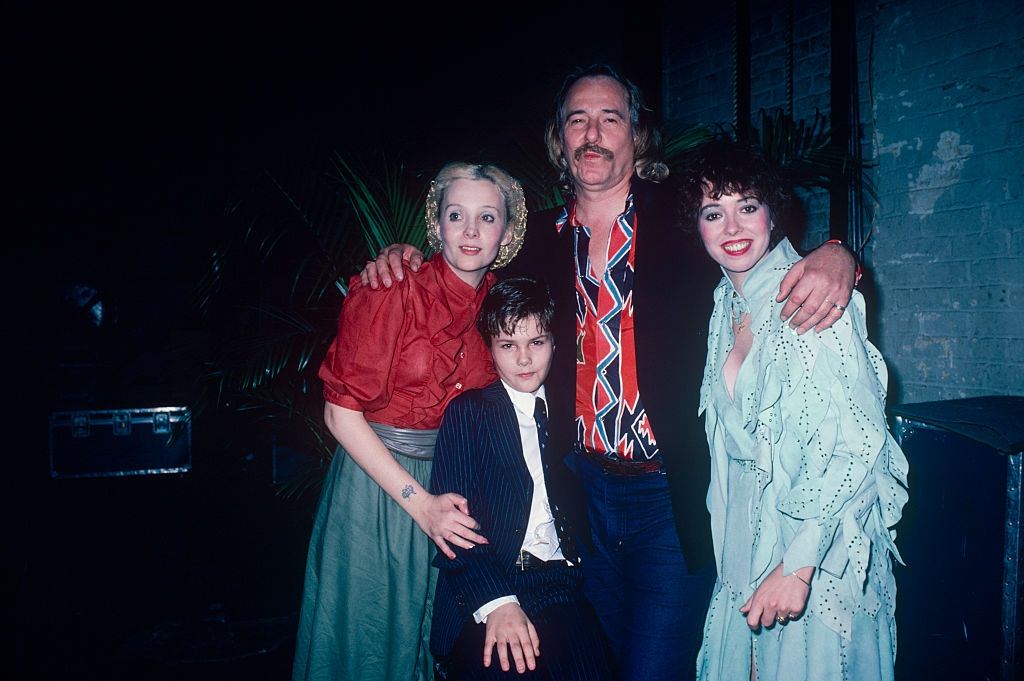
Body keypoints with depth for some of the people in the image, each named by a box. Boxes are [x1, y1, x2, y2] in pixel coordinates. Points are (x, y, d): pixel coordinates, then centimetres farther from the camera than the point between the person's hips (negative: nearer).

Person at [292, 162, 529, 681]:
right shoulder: (394, 293, -16)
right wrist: (419, 502, -20)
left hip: (448, 486, 5)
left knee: (427, 633, 18)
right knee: (364, 639, 10)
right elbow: (340, 411, -16)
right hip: (375, 480, -4)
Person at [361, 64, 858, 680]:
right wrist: (402, 260, 1)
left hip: (672, 496, -4)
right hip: (583, 491, 4)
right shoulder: (542, 240, 6)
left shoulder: (682, 220, -4)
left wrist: (834, 257, -29)